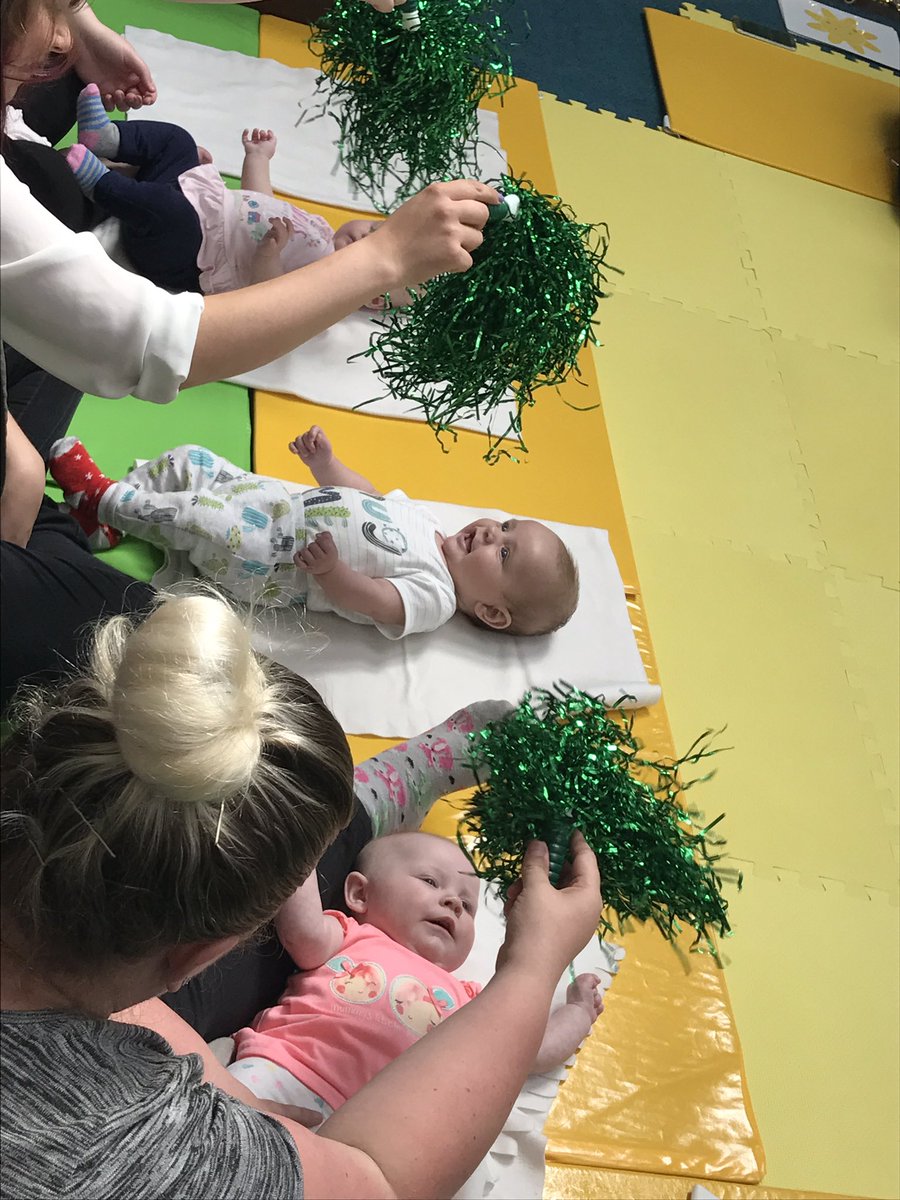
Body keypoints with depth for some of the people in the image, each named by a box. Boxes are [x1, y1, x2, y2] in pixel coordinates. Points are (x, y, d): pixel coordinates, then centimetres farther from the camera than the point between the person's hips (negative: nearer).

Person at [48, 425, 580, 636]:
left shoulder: (433, 596, -17)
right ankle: (112, 509, 15)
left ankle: (105, 501, -7)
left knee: (201, 518, -28)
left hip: (266, 561, -8)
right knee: (188, 460, 5)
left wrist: (331, 569, -46)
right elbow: (368, 495, 18)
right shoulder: (420, 517, 7)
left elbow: (370, 602, -29)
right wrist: (325, 461, 7)